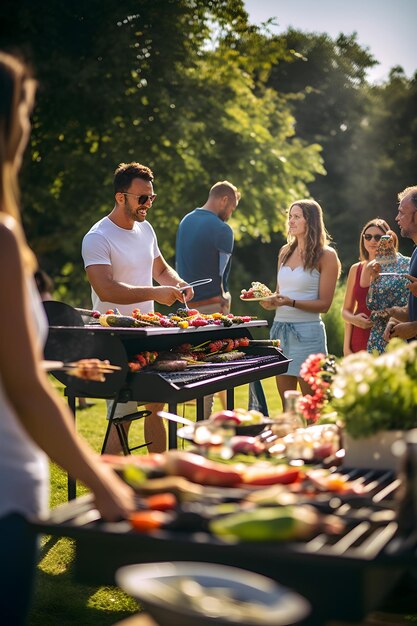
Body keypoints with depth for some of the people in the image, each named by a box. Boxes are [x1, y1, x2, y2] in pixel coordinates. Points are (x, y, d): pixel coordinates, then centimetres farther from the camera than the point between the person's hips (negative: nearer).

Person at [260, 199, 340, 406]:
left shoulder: (326, 255, -5)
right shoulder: (285, 252, 13)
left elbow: (324, 304, -8)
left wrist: (291, 303, -21)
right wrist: (270, 300, 0)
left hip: (307, 332, -6)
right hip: (279, 328, 6)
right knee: (286, 403, 11)